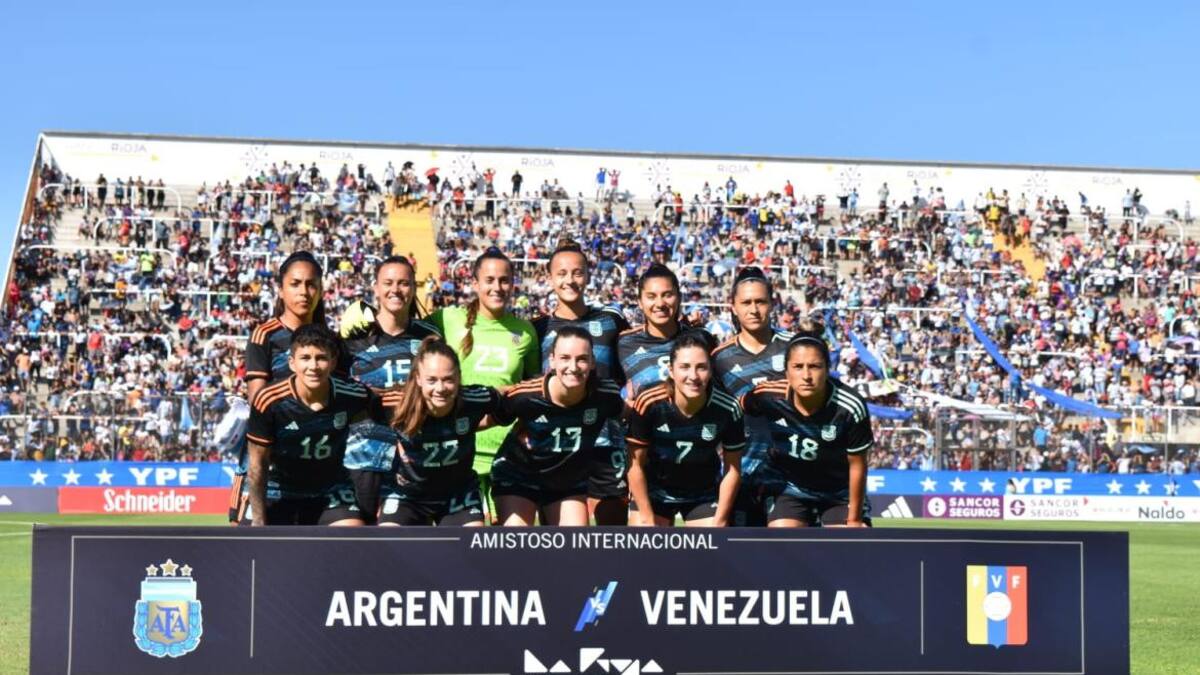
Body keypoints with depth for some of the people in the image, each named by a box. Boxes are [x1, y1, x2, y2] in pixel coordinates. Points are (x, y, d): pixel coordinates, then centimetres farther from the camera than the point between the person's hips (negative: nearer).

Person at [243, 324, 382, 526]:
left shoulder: (352, 395, -21)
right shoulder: (269, 401, -26)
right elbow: (258, 464, -15)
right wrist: (259, 522, -12)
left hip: (330, 489, 1)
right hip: (278, 489, -1)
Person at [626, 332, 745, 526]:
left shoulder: (727, 409, -24)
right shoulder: (649, 404, -28)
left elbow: (733, 469, -10)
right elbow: (636, 465, -16)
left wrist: (719, 520, -8)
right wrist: (647, 518, -12)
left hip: (705, 495, 1)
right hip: (654, 492, -1)